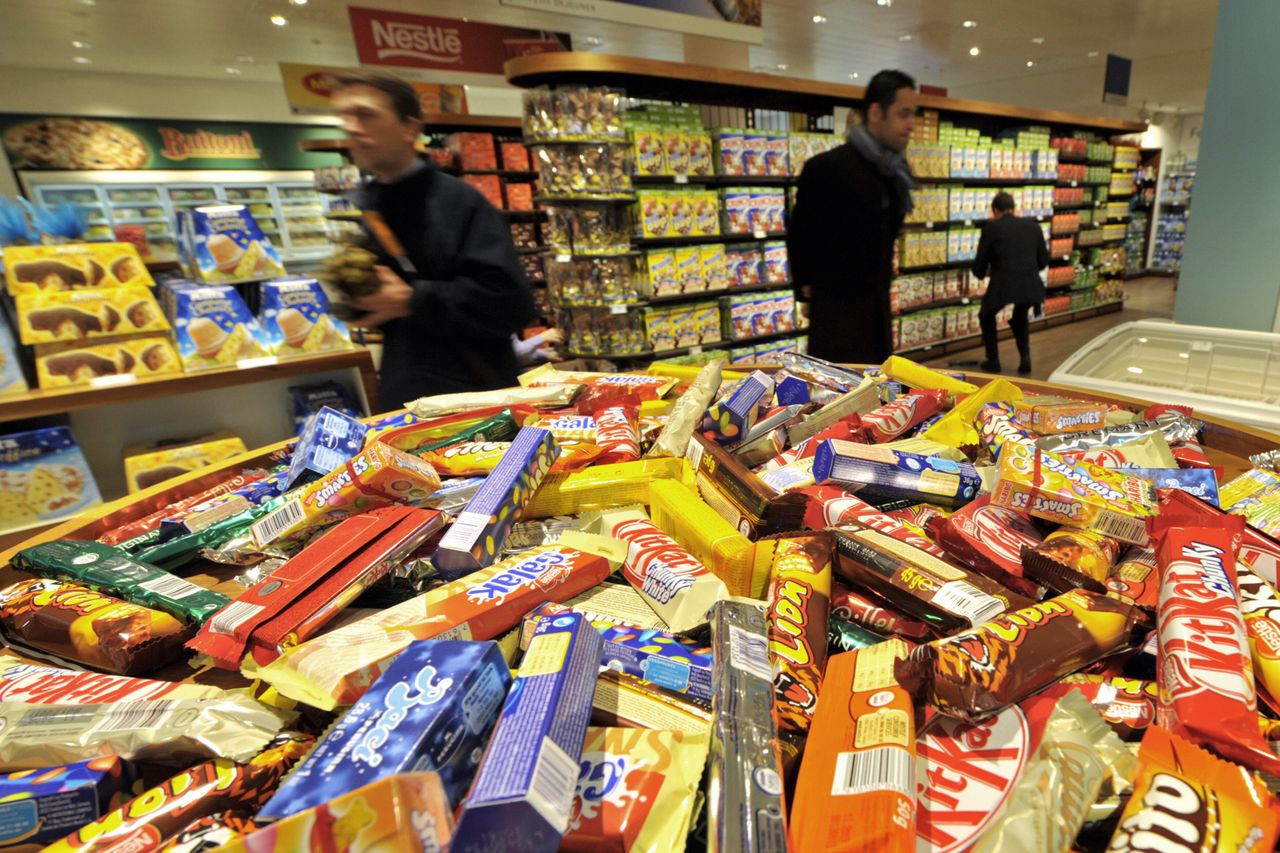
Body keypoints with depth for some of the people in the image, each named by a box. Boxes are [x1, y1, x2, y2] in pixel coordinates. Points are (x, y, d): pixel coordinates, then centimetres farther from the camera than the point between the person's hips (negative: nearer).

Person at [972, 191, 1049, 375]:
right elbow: (1044, 260, 15)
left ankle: (993, 361, 22)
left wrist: (980, 273, 28)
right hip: (1031, 286, 4)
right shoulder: (1032, 225, 14)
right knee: (1019, 317, 34)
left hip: (1003, 285, -4)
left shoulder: (991, 226, 2)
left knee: (986, 317, 26)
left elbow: (980, 263, 5)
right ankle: (1025, 356, 18)